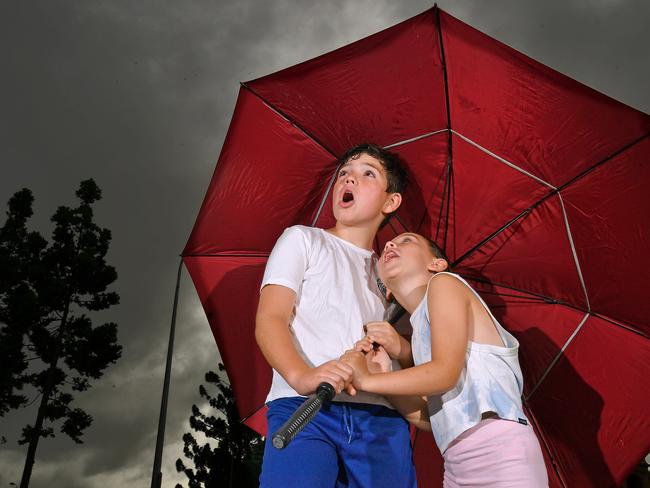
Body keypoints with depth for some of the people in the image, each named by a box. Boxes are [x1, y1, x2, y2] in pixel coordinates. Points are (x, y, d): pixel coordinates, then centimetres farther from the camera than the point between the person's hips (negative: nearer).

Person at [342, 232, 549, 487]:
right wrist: (384, 372, 0)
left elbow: (445, 373, -15)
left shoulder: (443, 282, -1)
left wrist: (366, 380, -8)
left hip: (500, 449, -7)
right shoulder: (419, 332, 19)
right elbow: (428, 418, 10)